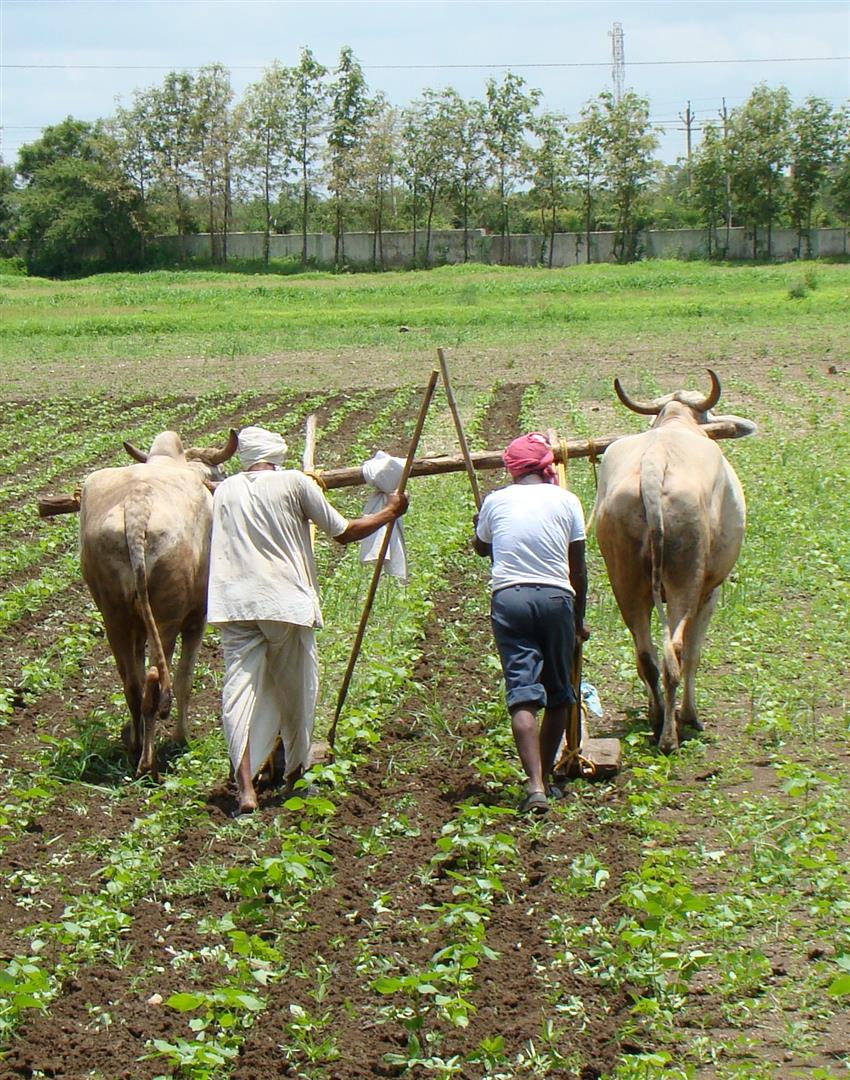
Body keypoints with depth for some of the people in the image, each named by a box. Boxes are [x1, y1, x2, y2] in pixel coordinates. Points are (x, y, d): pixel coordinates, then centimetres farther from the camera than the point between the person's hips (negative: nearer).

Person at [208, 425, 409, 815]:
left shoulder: (225, 491, 13)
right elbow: (344, 532, 6)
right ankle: (294, 778, 29)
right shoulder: (294, 482, 2)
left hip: (233, 604, 2)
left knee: (240, 690, -3)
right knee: (295, 691, 15)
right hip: (288, 603, -2)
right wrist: (389, 512, 22)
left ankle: (245, 787, -17)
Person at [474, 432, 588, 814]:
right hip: (556, 597, 0)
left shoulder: (496, 501, 9)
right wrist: (579, 618, 19)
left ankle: (535, 786, -20)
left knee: (523, 695, -6)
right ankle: (545, 780, 21)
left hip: (508, 598, 0)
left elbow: (480, 547, 28)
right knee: (558, 695, 15)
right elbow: (578, 571, 8)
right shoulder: (566, 502, 5)